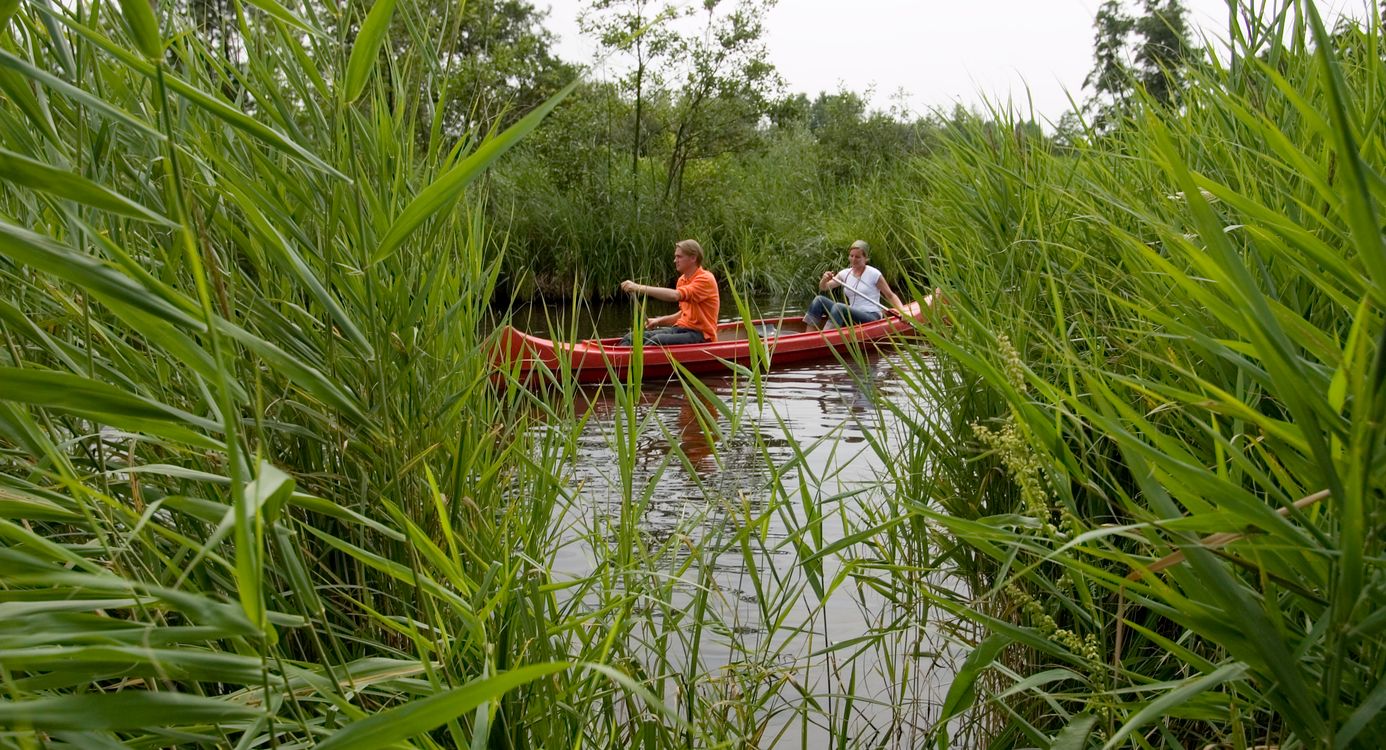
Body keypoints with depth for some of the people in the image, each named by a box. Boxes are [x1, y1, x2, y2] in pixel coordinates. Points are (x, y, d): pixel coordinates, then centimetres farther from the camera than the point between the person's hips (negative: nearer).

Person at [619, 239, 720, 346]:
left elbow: (674, 295, -27)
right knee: (631, 338, -12)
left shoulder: (706, 279, -11)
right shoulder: (682, 280, 18)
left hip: (700, 334, -8)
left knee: (657, 340, -35)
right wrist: (659, 321, 9)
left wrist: (639, 288, -29)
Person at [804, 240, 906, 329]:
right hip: (853, 317, 6)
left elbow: (890, 295, 0)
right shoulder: (845, 274, 10)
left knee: (839, 307, -32)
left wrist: (902, 311, -15)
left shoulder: (873, 274, -4)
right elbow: (823, 288, 7)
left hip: (871, 318, -6)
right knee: (819, 300, -10)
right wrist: (824, 280, -17)